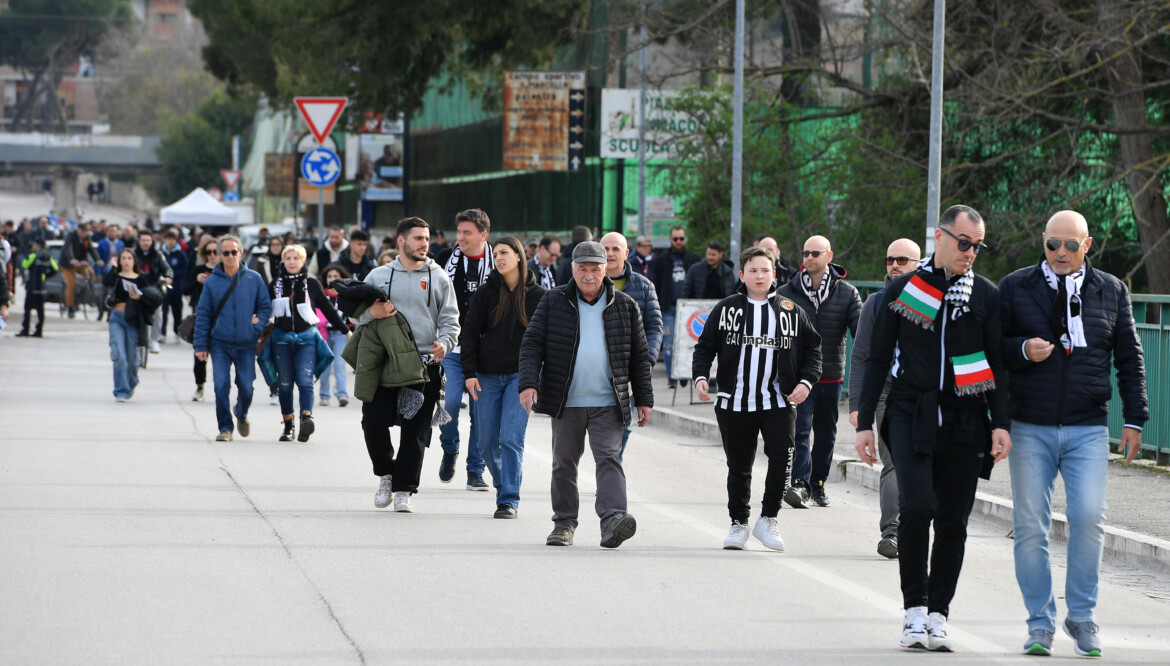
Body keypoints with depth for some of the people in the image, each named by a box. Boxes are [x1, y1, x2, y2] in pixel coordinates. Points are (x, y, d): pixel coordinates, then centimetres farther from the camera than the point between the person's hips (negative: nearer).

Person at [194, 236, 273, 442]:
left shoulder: (254, 279, 2)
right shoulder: (212, 282, 1)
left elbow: (266, 306, 8)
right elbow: (203, 314, 3)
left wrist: (257, 327, -8)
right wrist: (201, 345, -1)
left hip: (246, 344, 0)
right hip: (220, 344, 0)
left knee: (246, 387, 3)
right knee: (221, 386, -10)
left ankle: (241, 415, 34)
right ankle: (225, 427, 1)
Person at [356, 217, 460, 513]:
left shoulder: (438, 278, 10)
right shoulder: (378, 276, 11)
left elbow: (450, 319, 7)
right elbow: (356, 313, 14)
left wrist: (444, 343, -13)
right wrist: (371, 313, -9)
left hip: (425, 365, 0)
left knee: (415, 430, -1)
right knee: (374, 422, -7)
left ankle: (404, 489, 6)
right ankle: (386, 472, 17)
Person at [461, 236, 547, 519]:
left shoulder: (537, 295, 2)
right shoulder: (486, 292, 4)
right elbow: (469, 332, 4)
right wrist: (469, 371, -5)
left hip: (520, 376, -2)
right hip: (487, 377, 2)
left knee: (511, 439, -13)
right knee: (487, 443, 4)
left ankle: (510, 500, -8)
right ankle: (503, 487, 27)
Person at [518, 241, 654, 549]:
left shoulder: (625, 306, 6)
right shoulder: (554, 302, 5)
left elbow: (639, 357, 10)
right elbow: (532, 344, 1)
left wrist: (644, 399, 7)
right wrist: (528, 382, -13)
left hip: (608, 404, -1)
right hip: (566, 402, 1)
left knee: (609, 458, -12)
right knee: (564, 462, 8)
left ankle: (613, 518, -24)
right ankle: (564, 523, 18)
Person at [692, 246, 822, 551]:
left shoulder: (790, 311, 8)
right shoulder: (726, 309, 6)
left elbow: (812, 348, 12)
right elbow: (705, 347, 8)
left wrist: (806, 381, -3)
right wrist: (701, 376, -9)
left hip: (779, 402, 0)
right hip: (734, 403, 0)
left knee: (782, 459, -13)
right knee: (739, 466, 6)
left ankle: (768, 519, 3)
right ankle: (739, 523, 20)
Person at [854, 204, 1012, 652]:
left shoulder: (987, 295, 7)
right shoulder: (902, 291, 5)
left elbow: (998, 363, 8)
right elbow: (877, 359, 10)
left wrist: (1000, 423, -3)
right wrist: (864, 422, 7)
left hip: (964, 423, 1)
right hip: (911, 414, -1)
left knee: (952, 522, 2)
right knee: (916, 507, -16)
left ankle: (937, 615, 11)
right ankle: (914, 610, -5)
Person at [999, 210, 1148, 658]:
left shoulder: (1111, 291, 9)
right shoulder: (1015, 288, 5)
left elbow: (1130, 358, 13)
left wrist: (1133, 419, 8)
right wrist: (1023, 350, -13)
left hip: (1088, 429, 0)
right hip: (1030, 429, 0)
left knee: (1089, 518, -12)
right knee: (1031, 526, -1)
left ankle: (1081, 617, 3)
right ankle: (1040, 624, 9)